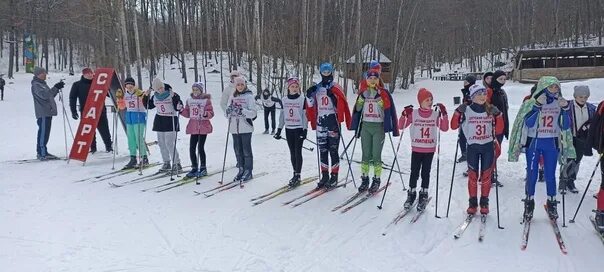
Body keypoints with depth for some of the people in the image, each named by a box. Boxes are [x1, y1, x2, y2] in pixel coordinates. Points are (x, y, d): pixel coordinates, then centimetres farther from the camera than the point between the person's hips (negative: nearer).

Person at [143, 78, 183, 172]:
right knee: (161, 143, 8)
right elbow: (148, 106, 18)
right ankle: (166, 163, 20)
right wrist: (146, 96, 4)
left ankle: (177, 164, -4)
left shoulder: (172, 95, -11)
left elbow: (178, 108, -16)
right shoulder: (155, 97, 5)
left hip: (171, 120, -6)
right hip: (159, 121, 6)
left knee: (169, 144, -12)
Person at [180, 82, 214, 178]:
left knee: (200, 148, -5)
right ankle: (194, 168, 18)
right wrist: (182, 110, -2)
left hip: (203, 127, -5)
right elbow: (187, 114, 16)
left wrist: (206, 114, -26)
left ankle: (203, 168, 10)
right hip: (193, 128, 5)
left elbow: (211, 113, -7)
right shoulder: (189, 100, 12)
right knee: (192, 148, 5)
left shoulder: (206, 100, -3)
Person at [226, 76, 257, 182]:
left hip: (246, 128, -5)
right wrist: (228, 110, -13)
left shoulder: (249, 96, -4)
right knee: (237, 150, 11)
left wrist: (243, 111, -28)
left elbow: (253, 113, -11)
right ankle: (241, 170, 22)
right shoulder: (232, 96, 10)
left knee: (246, 150, 0)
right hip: (234, 128, 5)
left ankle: (248, 171, 9)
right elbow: (228, 111, 11)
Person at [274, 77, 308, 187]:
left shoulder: (303, 99, -5)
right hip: (288, 129, 4)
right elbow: (282, 115, 11)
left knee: (298, 152, -4)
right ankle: (295, 174, 18)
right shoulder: (284, 100, 6)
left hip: (299, 129, -4)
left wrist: (305, 129, -11)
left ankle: (298, 176, 0)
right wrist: (279, 129, 8)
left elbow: (305, 115, -5)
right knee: (292, 153, 9)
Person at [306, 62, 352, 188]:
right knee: (322, 150, 8)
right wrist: (309, 95, -2)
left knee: (333, 150, -2)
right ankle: (324, 176, 16)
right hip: (320, 122, 4)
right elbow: (311, 105, 14)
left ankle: (334, 177, 5)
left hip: (333, 121, -4)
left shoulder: (335, 87, -1)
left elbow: (343, 105, -9)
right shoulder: (316, 88, 11)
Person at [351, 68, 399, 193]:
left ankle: (376, 180, 12)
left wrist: (394, 129, -9)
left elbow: (390, 111, -6)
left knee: (376, 155, 0)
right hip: (365, 126, 3)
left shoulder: (384, 93, -5)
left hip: (379, 127, -3)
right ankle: (364, 180, 15)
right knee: (366, 155, 7)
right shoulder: (363, 93, 5)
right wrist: (356, 128, 2)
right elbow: (357, 109, 10)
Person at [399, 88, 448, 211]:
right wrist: (404, 115, -16)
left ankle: (423, 196, 20)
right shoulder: (413, 113, -4)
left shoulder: (436, 114, -1)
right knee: (414, 173, 5)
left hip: (429, 150, 1)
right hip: (416, 149, -1)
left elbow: (444, 128, -6)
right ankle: (411, 194, 20)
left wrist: (444, 114, -15)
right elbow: (401, 126, -1)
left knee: (425, 173, 8)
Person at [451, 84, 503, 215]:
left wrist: (498, 115, -9)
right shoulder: (466, 110, -4)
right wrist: (458, 112, -16)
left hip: (488, 147, 2)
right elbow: (454, 126, -4)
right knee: (473, 176, 3)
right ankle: (473, 203, 15)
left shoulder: (491, 110, 2)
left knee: (486, 175, 7)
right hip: (472, 147, -1)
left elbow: (498, 130, 4)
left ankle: (484, 202, 20)